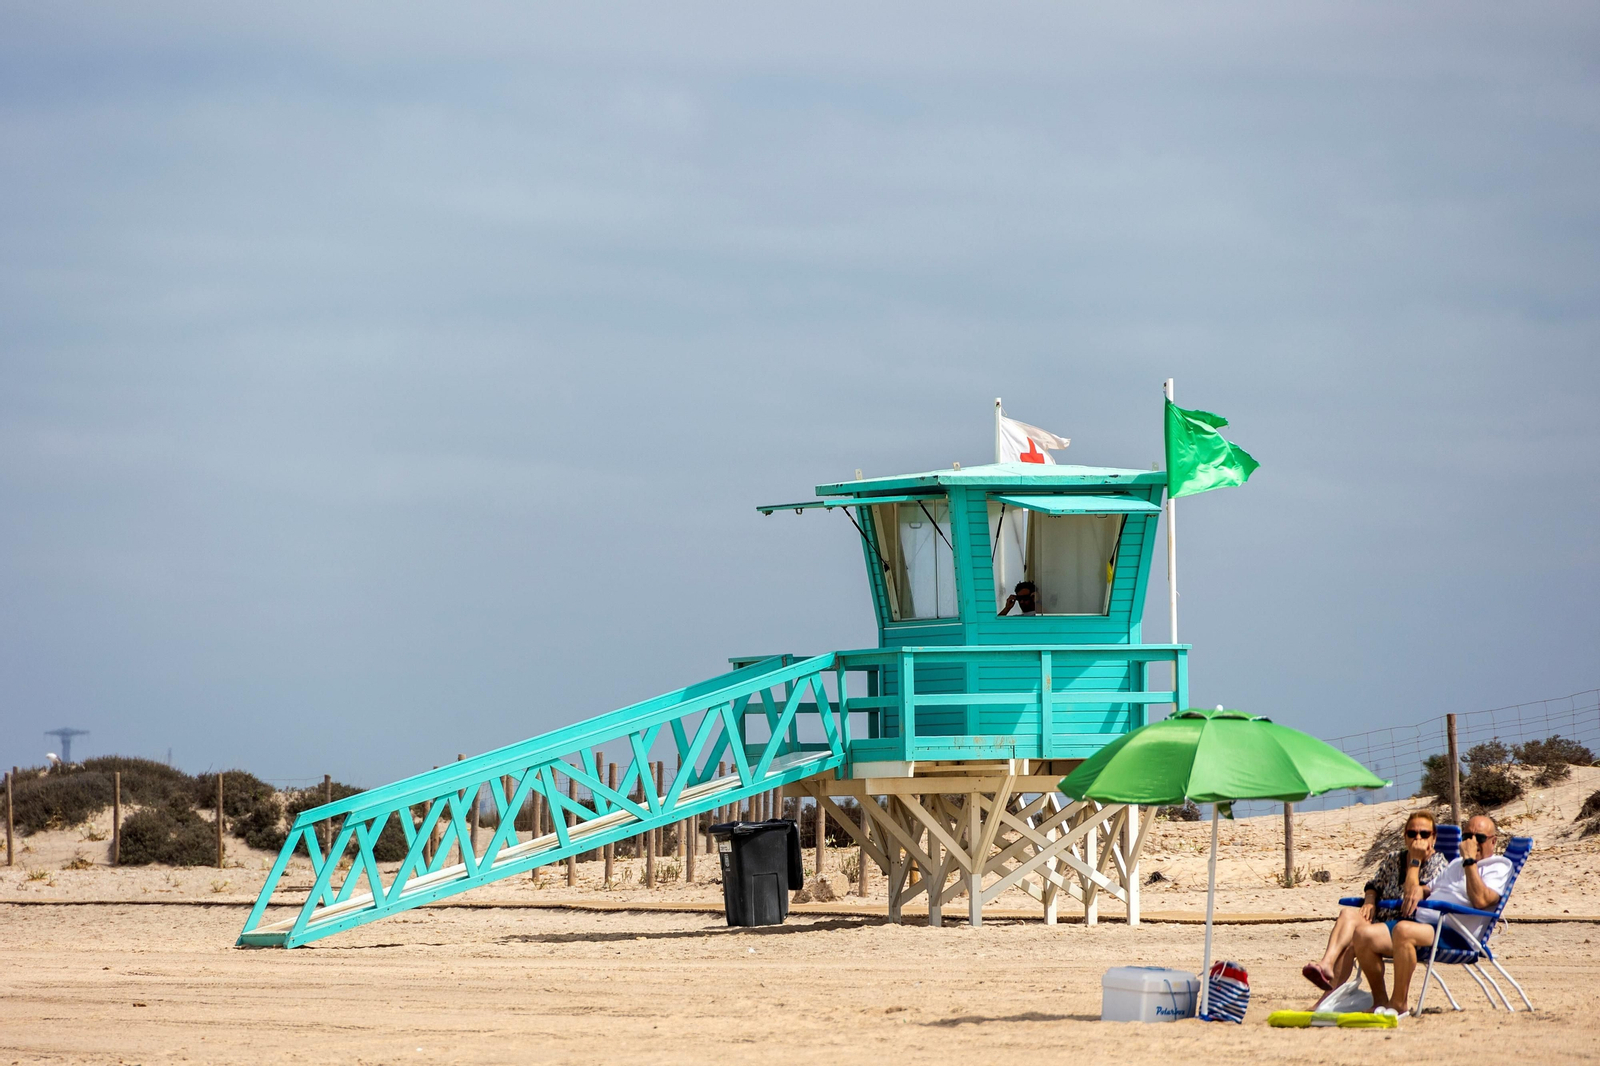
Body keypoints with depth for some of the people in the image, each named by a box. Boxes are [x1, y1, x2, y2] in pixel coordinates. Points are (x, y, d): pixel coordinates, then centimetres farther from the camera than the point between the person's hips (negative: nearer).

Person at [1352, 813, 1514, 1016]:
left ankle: (1398, 1004, -28)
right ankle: (1379, 1001, -1)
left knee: (1403, 930, -37)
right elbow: (1427, 889, 34)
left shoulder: (1499, 867, 4)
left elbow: (1480, 900, -14)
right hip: (1421, 920, 8)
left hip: (1454, 933, -8)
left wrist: (1470, 860, -11)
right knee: (1364, 935, -12)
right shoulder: (1456, 864, 31)